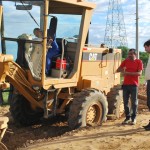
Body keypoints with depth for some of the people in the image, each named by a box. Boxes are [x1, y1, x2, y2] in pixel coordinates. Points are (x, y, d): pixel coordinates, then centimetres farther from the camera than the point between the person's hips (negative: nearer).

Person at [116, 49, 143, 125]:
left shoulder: (139, 62, -1)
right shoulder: (125, 61, 9)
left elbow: (139, 73, -13)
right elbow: (117, 70, 9)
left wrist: (128, 73, -20)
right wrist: (122, 69, -14)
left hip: (134, 85, -4)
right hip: (125, 84, 4)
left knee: (134, 102, 2)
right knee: (125, 102, 6)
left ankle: (133, 118, 10)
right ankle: (127, 117, 16)